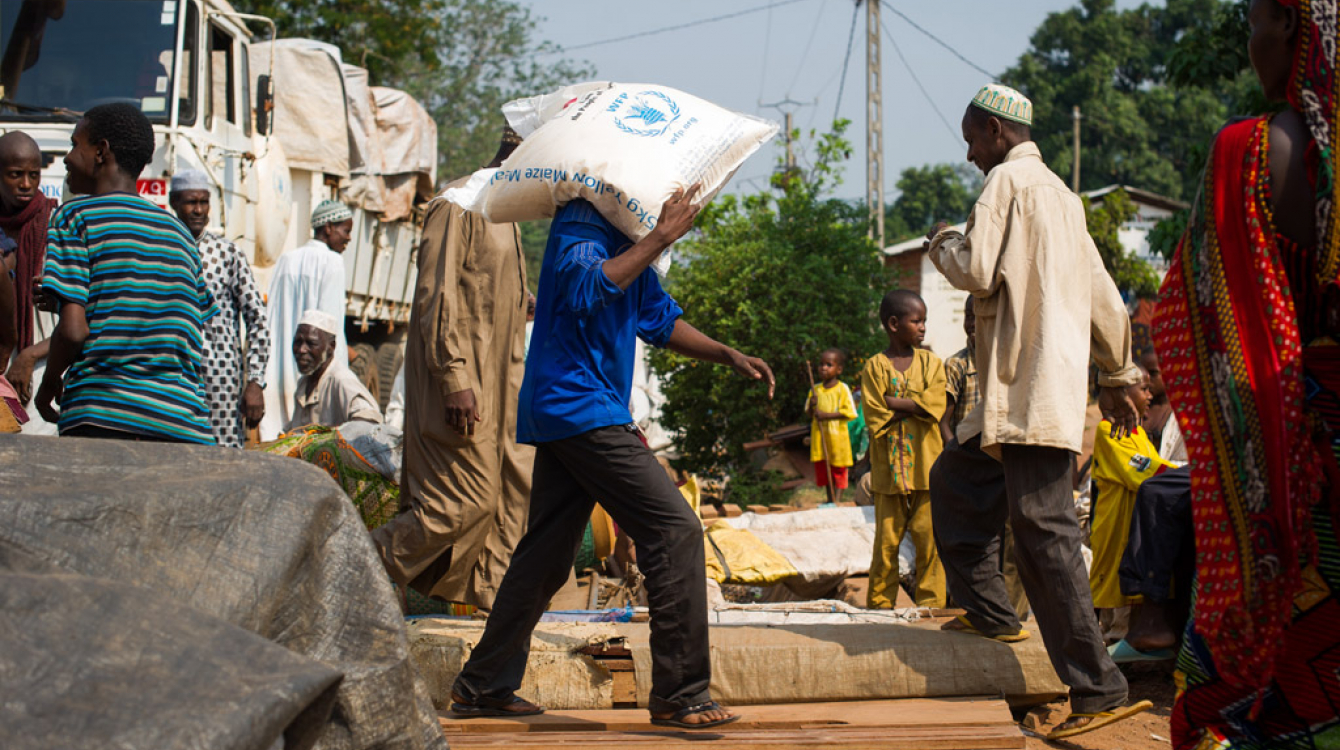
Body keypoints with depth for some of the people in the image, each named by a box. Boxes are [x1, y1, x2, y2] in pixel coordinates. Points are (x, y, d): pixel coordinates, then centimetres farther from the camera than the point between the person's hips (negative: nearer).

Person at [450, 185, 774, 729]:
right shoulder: (582, 225, -10)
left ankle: (482, 686, 21)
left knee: (547, 554, 14)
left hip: (563, 418, 10)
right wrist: (660, 238, -26)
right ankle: (679, 695, -13)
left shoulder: (629, 236, 19)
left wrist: (730, 356, 14)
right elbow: (586, 288, -29)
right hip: (580, 408, -10)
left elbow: (661, 320, 27)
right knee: (676, 530, -13)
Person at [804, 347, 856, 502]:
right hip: (819, 437, 4)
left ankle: (837, 500, 0)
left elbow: (850, 412, -12)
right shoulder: (815, 389, 10)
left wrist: (827, 415, -18)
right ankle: (830, 500, 16)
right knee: (823, 470, 7)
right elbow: (809, 413, 14)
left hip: (837, 436, -4)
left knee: (838, 471, -1)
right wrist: (812, 406, -10)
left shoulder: (842, 389, -5)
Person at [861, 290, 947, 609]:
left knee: (929, 536, -1)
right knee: (887, 538, 2)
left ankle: (930, 602, 6)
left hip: (926, 466, 1)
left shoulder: (930, 362, 9)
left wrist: (893, 402, -9)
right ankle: (879, 602, 11)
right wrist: (912, 407, -10)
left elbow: (934, 406, -7)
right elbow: (876, 420, -7)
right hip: (889, 466, -1)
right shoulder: (875, 367, 2)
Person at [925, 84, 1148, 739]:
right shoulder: (1060, 194, 21)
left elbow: (977, 273, -17)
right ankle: (988, 612, 25)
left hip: (1030, 385, -10)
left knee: (1043, 529, -13)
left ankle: (1098, 689, -17)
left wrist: (942, 245, 5)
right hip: (1025, 391, 10)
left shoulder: (1008, 180, -6)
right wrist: (1116, 377, 29)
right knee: (956, 480, 23)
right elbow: (1104, 295, 23)